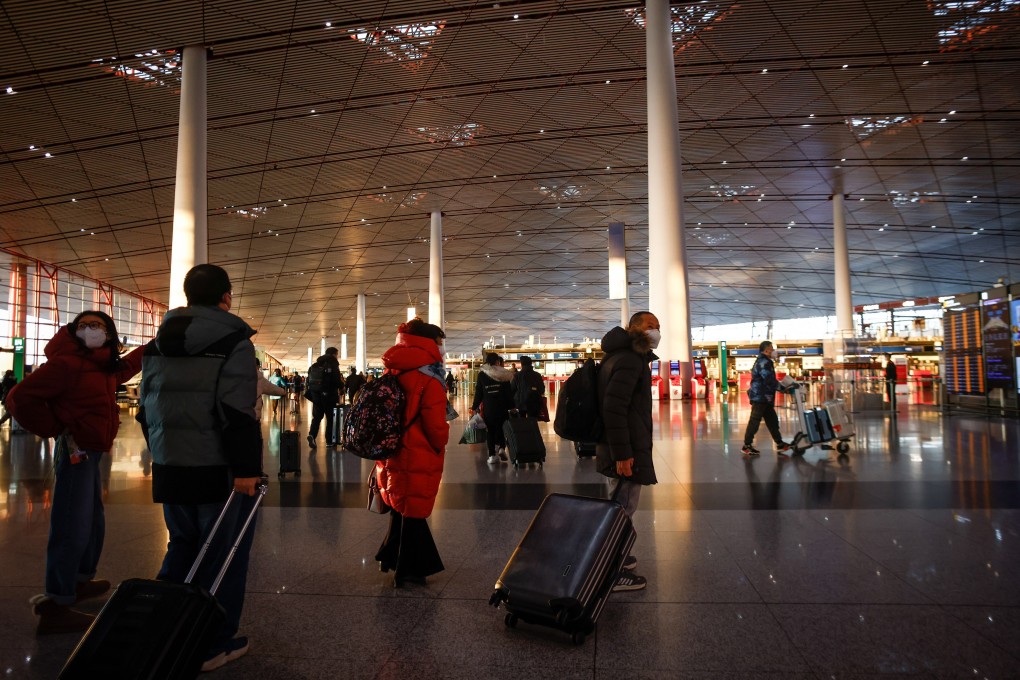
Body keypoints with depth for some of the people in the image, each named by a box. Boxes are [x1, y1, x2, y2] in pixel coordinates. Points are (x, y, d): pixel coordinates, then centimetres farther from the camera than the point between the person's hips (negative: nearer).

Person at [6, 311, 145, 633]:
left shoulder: (105, 367, 11)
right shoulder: (67, 363, -15)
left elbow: (127, 366, 35)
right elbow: (21, 398, -20)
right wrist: (59, 431, -15)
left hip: (91, 452, 10)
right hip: (75, 451, -10)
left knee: (94, 522, 20)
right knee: (72, 528, -8)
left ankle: (80, 581, 37)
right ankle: (55, 607, -1)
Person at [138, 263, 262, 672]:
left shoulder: (159, 343, 11)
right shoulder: (233, 340, -12)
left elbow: (147, 406, 16)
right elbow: (237, 412, -22)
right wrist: (246, 467, -20)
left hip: (170, 467, 7)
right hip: (219, 469, -7)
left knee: (182, 545, 23)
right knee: (223, 554, 6)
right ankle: (215, 643, 15)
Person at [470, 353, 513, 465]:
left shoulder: (482, 375, -2)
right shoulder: (503, 375, -3)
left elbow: (478, 393, -1)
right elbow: (508, 393, -3)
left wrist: (474, 407, 7)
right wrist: (511, 406, 4)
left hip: (488, 408, 0)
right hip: (502, 407, 0)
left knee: (490, 430, 8)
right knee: (502, 428, 14)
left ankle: (492, 455, 4)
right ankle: (501, 448, -6)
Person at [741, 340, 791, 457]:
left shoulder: (763, 362, 18)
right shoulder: (764, 362, -16)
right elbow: (770, 380, -21)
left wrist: (780, 385, 14)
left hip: (764, 398, 11)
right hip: (760, 397, -11)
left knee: (772, 421, 12)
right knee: (754, 421, -4)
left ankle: (779, 444, 17)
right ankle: (746, 446, 2)